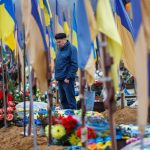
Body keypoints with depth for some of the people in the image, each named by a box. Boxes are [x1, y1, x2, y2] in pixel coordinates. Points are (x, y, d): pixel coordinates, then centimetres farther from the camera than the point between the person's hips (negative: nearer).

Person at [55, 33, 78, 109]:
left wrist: (68, 77, -17)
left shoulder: (71, 49, -11)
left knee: (70, 100, -5)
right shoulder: (59, 49, 14)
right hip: (60, 79, 9)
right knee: (63, 101, 13)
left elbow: (74, 65, -15)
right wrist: (57, 75, 12)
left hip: (67, 80, -8)